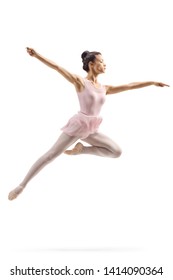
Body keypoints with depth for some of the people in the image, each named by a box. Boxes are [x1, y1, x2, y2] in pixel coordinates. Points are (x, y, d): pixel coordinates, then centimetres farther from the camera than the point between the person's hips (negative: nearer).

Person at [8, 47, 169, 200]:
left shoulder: (104, 88, 12)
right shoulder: (80, 82, -5)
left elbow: (129, 86, 15)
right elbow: (58, 67, -13)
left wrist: (153, 82, 17)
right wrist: (36, 55, -22)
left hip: (91, 131, 6)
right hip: (77, 126, -6)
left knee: (116, 152, -3)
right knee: (51, 155, -11)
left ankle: (81, 149, 7)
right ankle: (22, 185, -4)